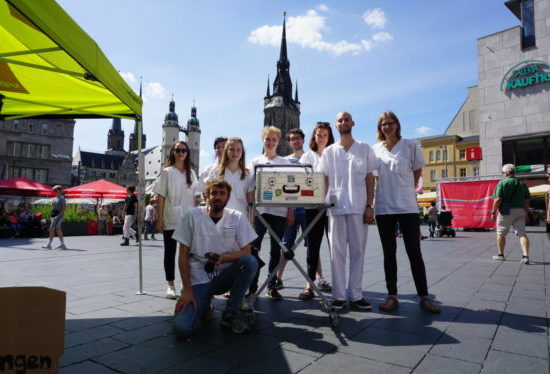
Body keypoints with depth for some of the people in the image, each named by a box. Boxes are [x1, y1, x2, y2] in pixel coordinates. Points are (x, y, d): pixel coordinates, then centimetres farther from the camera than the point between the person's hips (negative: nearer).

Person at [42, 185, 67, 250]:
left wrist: (59, 215, -20)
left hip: (59, 216, -8)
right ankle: (62, 244, 14)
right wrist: (52, 215, 12)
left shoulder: (62, 198, -8)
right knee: (58, 230, 9)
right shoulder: (54, 199, 17)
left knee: (52, 229, -11)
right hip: (54, 216, 9)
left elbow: (64, 208, -15)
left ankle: (49, 244, -7)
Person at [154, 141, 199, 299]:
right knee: (170, 252, 4)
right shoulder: (167, 172, 1)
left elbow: (193, 196, 12)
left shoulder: (191, 173, 11)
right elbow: (161, 197, -2)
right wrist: (160, 219, -7)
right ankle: (170, 285, 13)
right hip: (171, 219, -3)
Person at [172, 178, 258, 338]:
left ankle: (230, 313, -8)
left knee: (250, 261, -28)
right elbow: (183, 256, -3)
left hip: (224, 276, 1)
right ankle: (203, 302, 15)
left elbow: (246, 251, -4)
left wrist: (222, 258, -23)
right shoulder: (192, 216, -5)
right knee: (182, 328, -21)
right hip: (198, 281, -1)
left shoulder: (237, 217, -2)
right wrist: (187, 290, -10)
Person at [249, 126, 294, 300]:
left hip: (279, 211, 0)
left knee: (276, 250, 5)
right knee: (253, 248, -4)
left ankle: (272, 286, 15)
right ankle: (252, 286, 6)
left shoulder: (284, 162, 10)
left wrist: (290, 212, 0)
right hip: (259, 210, 0)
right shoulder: (255, 161, 10)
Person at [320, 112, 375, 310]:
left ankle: (356, 295, 14)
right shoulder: (329, 151, 11)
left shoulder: (365, 149, 9)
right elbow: (324, 180, 9)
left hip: (359, 208, 0)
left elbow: (369, 179, 6)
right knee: (337, 252, 3)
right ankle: (339, 295, 12)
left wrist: (369, 206, -2)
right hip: (336, 207, 0)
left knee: (358, 252, 4)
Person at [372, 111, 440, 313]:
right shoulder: (375, 150, 6)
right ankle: (392, 296, 16)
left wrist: (405, 190, 10)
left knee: (414, 252, 0)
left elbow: (417, 172, 9)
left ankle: (424, 296, 11)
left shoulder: (410, 145, 1)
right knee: (389, 253, 7)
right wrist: (389, 189, 7)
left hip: (407, 207, -2)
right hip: (384, 207, 2)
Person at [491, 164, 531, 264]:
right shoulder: (522, 183, 10)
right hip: (520, 211, 4)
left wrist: (493, 211, -5)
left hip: (506, 211, -4)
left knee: (501, 233, 9)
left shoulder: (502, 182, -5)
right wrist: (526, 214, 17)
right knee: (522, 233, 2)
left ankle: (500, 255, 19)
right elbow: (527, 201, 10)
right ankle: (526, 256, -11)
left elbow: (498, 199, -12)